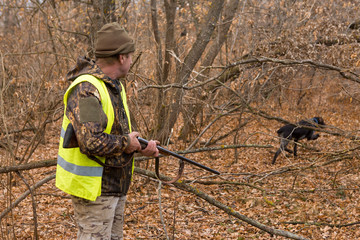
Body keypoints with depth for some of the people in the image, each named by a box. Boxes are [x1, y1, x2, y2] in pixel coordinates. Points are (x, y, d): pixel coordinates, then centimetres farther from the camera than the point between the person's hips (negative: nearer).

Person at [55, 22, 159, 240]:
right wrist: (126, 143, -18)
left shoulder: (114, 85, 11)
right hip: (94, 188, -10)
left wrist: (140, 146, 8)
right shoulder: (86, 90, -23)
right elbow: (92, 142, -33)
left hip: (116, 185, 10)